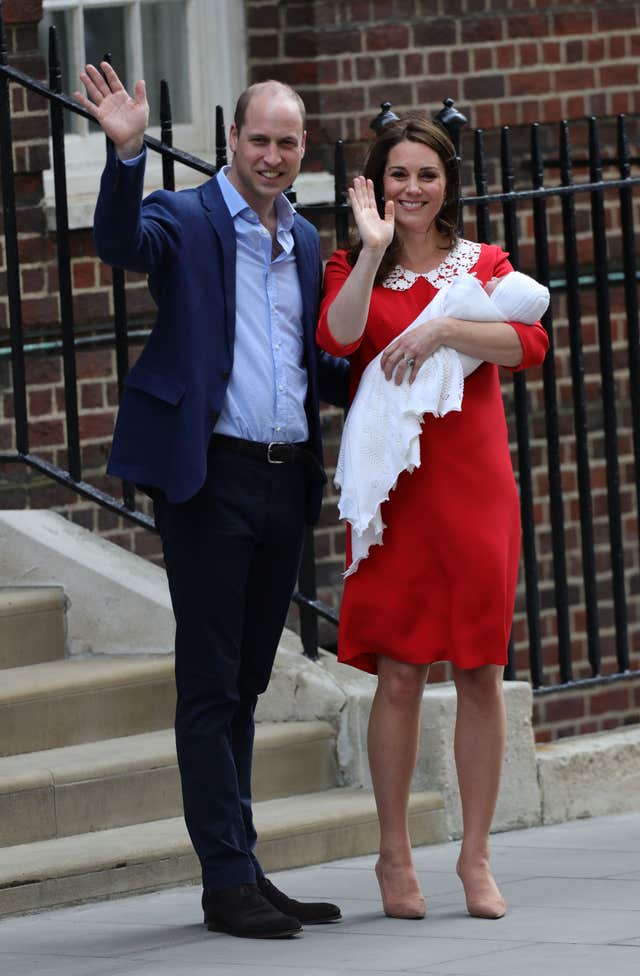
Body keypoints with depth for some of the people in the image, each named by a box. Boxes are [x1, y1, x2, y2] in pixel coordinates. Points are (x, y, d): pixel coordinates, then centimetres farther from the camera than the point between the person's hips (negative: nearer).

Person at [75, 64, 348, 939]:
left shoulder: (304, 241, 16)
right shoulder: (185, 219, -4)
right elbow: (121, 243, -26)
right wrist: (127, 153, -41)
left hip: (285, 476, 7)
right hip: (209, 477, -7)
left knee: (244, 685, 12)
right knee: (210, 687, -3)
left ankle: (244, 873, 16)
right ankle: (228, 881, -2)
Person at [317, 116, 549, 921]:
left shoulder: (483, 265, 10)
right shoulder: (356, 268, 8)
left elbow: (529, 343, -8)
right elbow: (337, 337, -13)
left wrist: (441, 328, -19)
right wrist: (375, 250, -17)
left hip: (475, 484, 1)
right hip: (394, 485, -1)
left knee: (480, 671, 1)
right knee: (399, 673, -3)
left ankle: (475, 856, 8)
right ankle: (394, 855, 6)